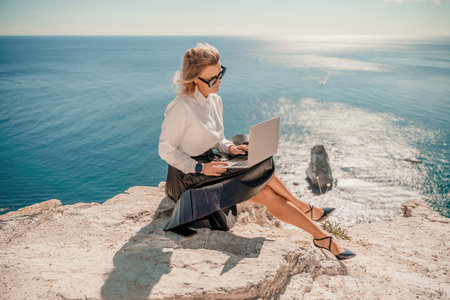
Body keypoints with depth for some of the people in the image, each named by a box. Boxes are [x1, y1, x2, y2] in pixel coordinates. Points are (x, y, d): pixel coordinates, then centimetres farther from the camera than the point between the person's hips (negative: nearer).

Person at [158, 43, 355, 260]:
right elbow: (166, 150, -14)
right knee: (266, 193, -19)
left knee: (268, 194, -11)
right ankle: (307, 210, 2)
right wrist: (200, 167, -21)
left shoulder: (215, 101, 6)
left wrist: (229, 148, -6)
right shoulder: (181, 108, -19)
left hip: (210, 165, 7)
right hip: (190, 178, -7)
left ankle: (320, 236, 2)